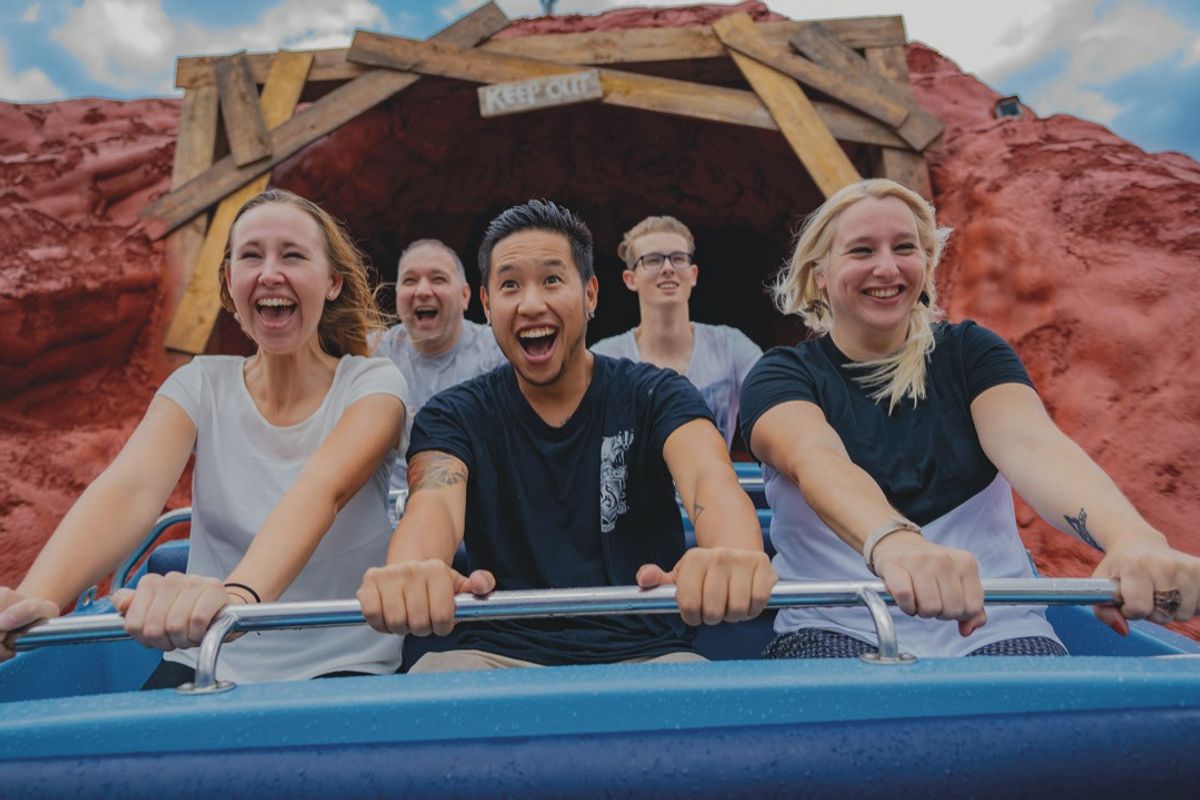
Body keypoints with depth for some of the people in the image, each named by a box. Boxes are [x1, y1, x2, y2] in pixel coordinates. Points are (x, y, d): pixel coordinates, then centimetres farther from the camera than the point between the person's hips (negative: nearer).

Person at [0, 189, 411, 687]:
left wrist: (239, 595, -47)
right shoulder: (201, 385, 2)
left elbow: (322, 491, -27)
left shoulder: (373, 385, -6)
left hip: (342, 667, -1)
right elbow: (131, 490, -17)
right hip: (209, 665, 2)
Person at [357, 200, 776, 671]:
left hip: (644, 655, 0)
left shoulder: (654, 396, 2)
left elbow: (709, 479, -19)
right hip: (497, 654, 0)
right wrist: (409, 571, -45)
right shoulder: (455, 417, 3)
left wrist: (732, 557, -45)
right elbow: (435, 500, -18)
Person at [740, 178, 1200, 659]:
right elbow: (814, 459, -21)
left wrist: (1131, 537, -33)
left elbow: (1033, 445, -12)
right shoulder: (782, 376, 2)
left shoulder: (970, 353, 9)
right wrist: (893, 543, -43)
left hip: (992, 626, 2)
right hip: (838, 628, -1)